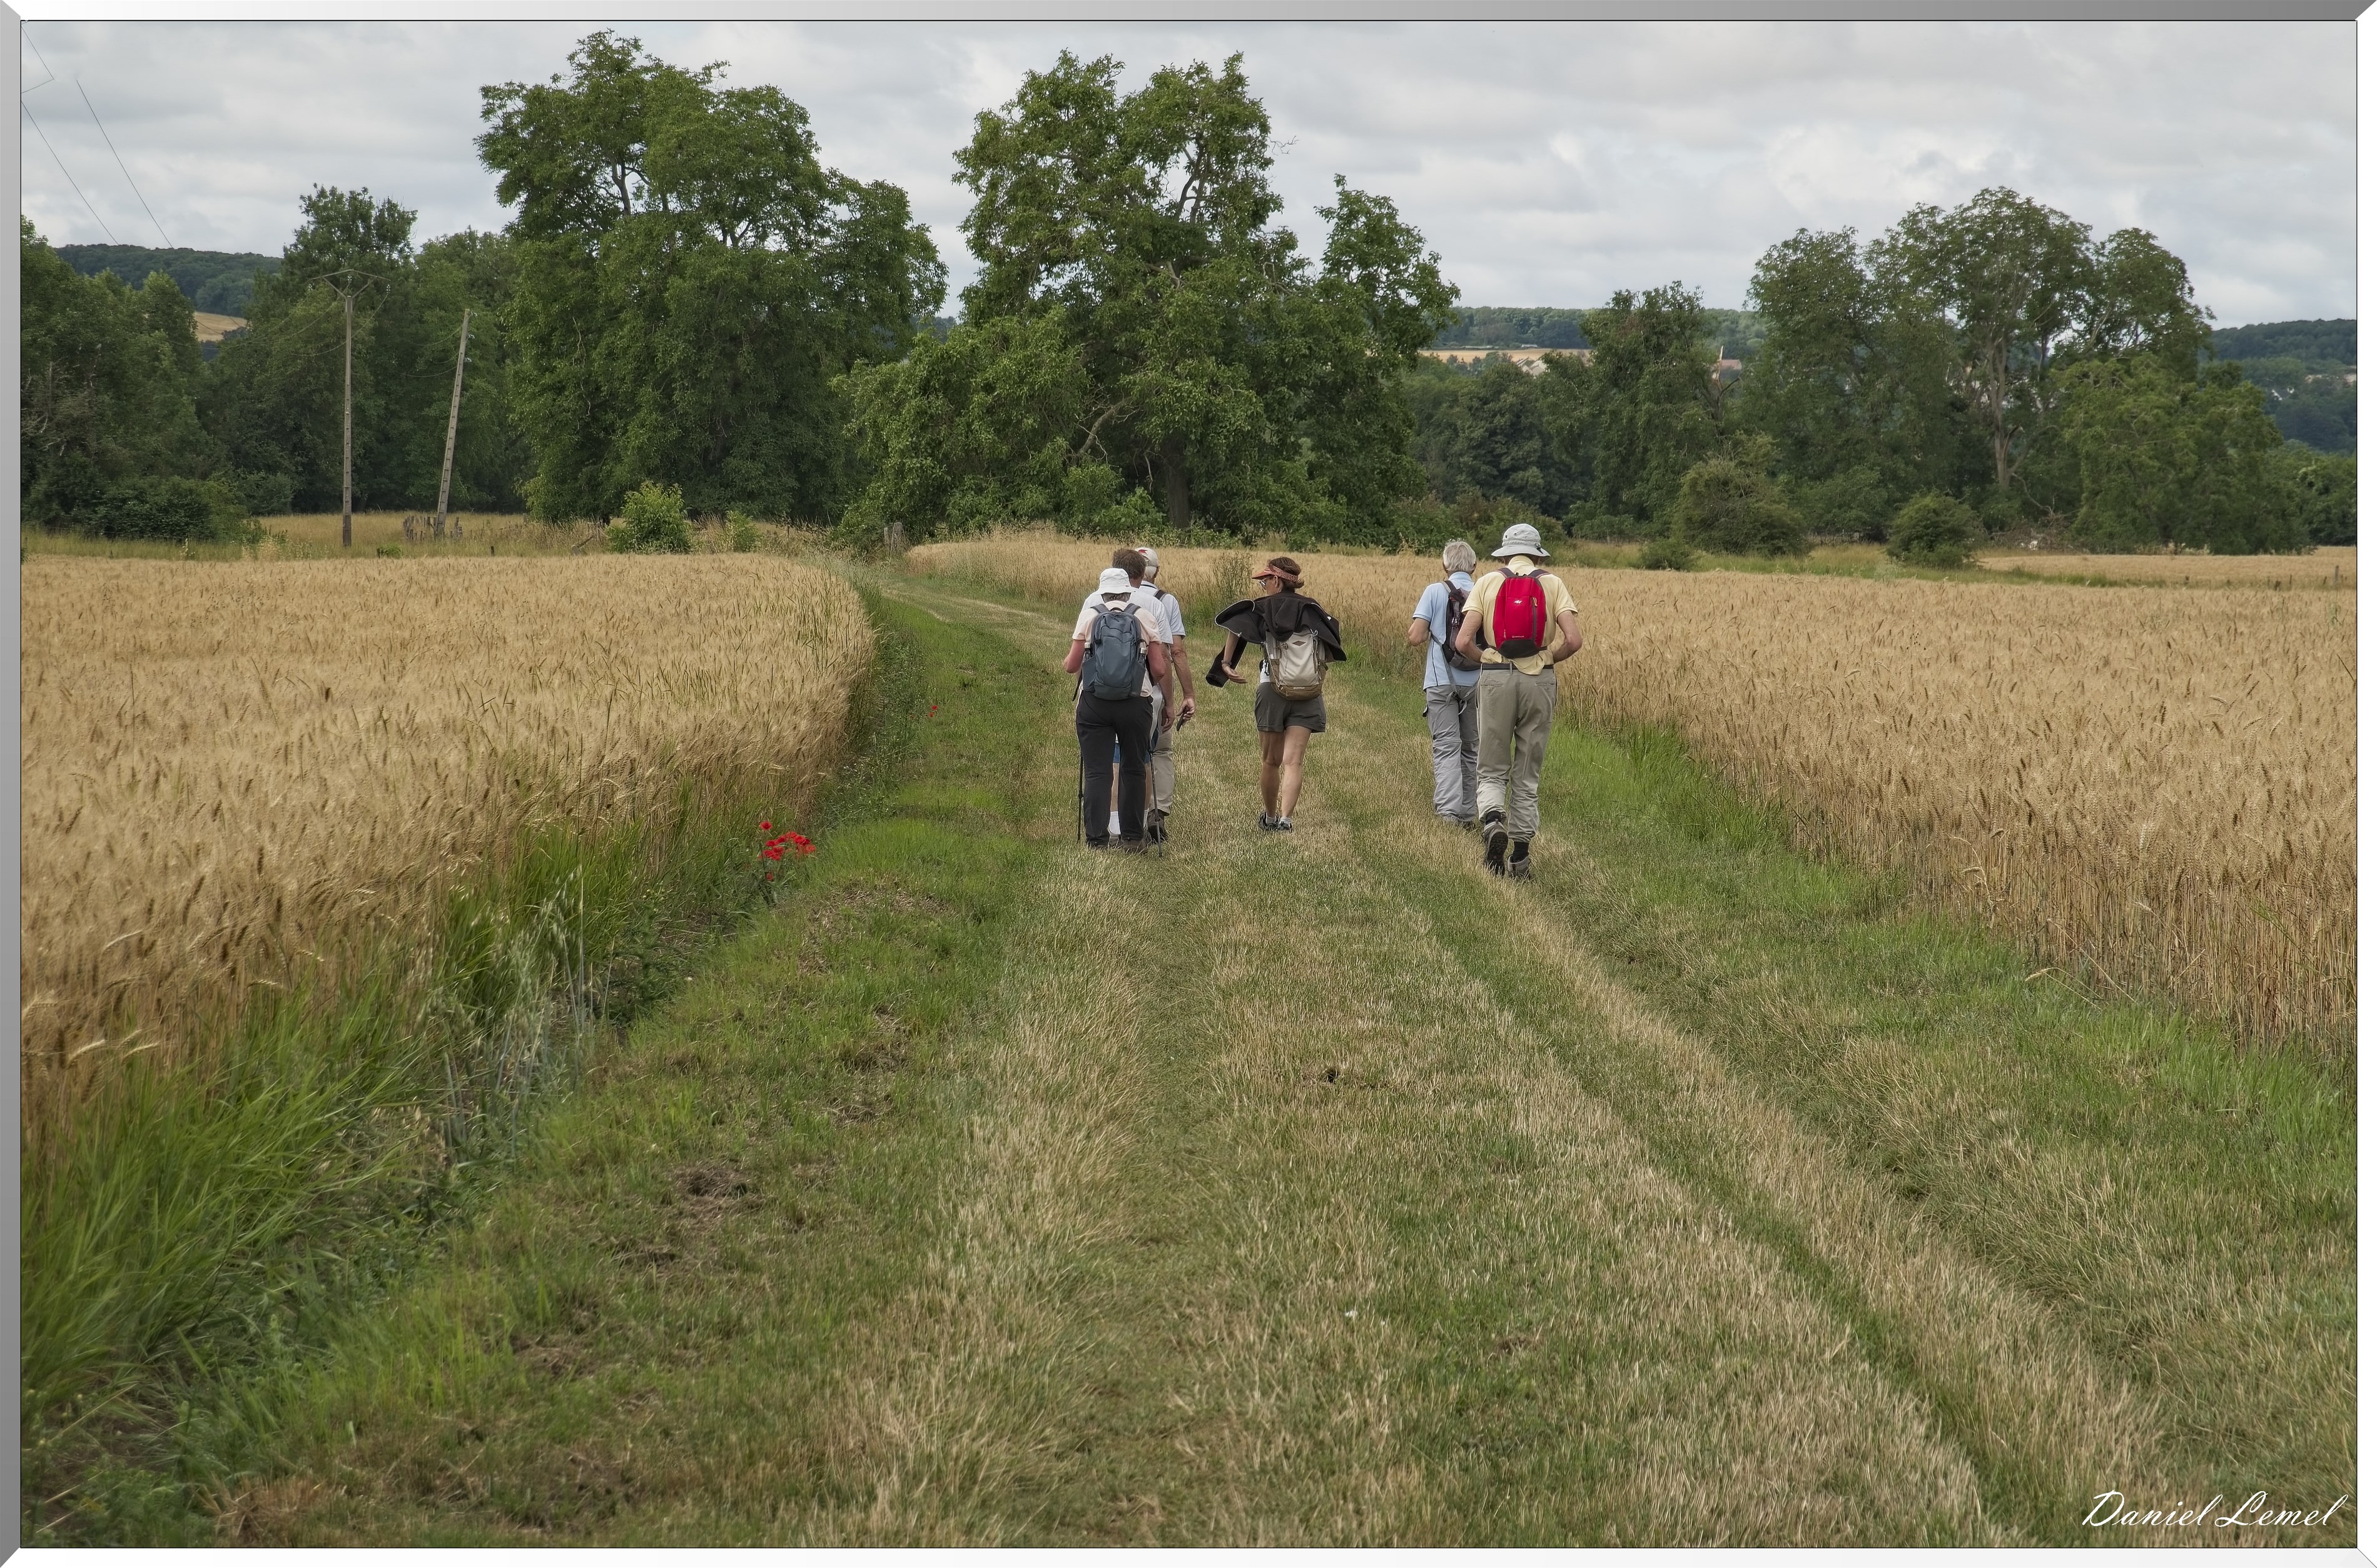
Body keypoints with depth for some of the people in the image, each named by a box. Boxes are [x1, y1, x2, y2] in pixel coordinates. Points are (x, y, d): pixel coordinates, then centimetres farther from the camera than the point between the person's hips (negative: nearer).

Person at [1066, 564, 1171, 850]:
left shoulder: (1089, 615, 3)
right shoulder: (1145, 617, 5)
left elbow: (1071, 666, 2)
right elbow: (1159, 670, 3)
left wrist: (1069, 659, 26)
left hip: (1093, 705, 0)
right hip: (1135, 705, 0)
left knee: (1095, 771, 2)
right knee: (1134, 769, 11)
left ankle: (1096, 839, 0)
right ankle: (1133, 837, 14)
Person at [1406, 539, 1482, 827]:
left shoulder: (1435, 592, -5)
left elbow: (1416, 638, -8)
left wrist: (1417, 620, 13)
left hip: (1442, 682, -3)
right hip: (1475, 683, 3)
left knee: (1447, 748, -6)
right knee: (1470, 749, 14)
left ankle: (1448, 810, -22)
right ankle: (1467, 814, 18)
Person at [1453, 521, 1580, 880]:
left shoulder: (1487, 583, 3)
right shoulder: (1552, 584, 3)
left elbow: (1463, 642, -6)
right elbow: (1574, 640, -8)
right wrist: (1548, 658, 11)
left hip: (1495, 678, -1)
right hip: (1539, 680, 1)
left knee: (1492, 770, 9)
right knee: (1528, 775, 11)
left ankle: (1492, 820, -21)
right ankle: (1520, 856, 12)